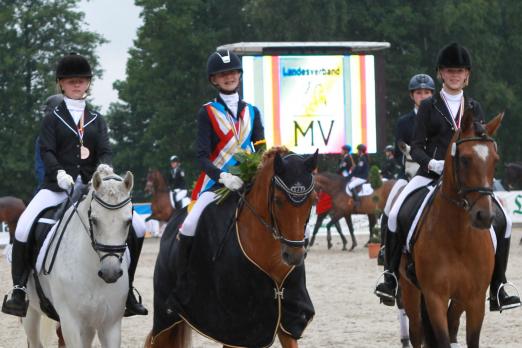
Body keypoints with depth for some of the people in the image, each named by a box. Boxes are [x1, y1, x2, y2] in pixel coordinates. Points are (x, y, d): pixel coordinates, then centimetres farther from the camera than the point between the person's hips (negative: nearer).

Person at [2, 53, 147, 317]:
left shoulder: (96, 120, 16)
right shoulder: (53, 119, 7)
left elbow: (105, 150, 3)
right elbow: (47, 152, -5)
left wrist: (104, 166, -22)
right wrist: (59, 173, -26)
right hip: (57, 187, -3)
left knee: (136, 227, -8)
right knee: (23, 228, -27)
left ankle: (126, 289, 4)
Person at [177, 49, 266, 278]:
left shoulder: (252, 112, 16)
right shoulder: (207, 113, 4)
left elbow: (260, 149, 8)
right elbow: (202, 156, -5)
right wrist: (222, 176, -24)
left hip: (247, 182, 4)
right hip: (214, 183, -4)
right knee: (189, 228, -23)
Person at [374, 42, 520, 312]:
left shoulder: (474, 108, 14)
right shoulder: (429, 107, 7)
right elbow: (416, 148, 2)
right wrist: (433, 163, -19)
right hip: (431, 175, -2)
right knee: (396, 214, -25)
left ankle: (497, 290, -6)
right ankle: (391, 277, -11)